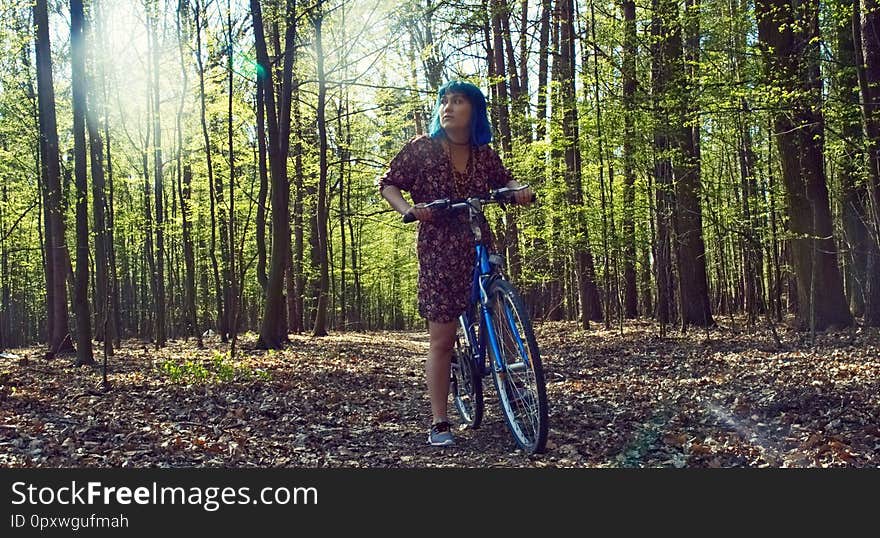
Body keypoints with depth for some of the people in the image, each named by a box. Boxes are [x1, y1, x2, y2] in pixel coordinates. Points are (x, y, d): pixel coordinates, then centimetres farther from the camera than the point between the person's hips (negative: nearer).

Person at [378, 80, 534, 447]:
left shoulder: (484, 154, 5)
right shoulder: (421, 148, -4)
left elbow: (503, 180, 20)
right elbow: (388, 184, 0)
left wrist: (520, 190, -3)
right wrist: (407, 209, -20)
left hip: (480, 247, 4)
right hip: (438, 251, -3)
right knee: (441, 340, -3)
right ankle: (438, 424, 5)